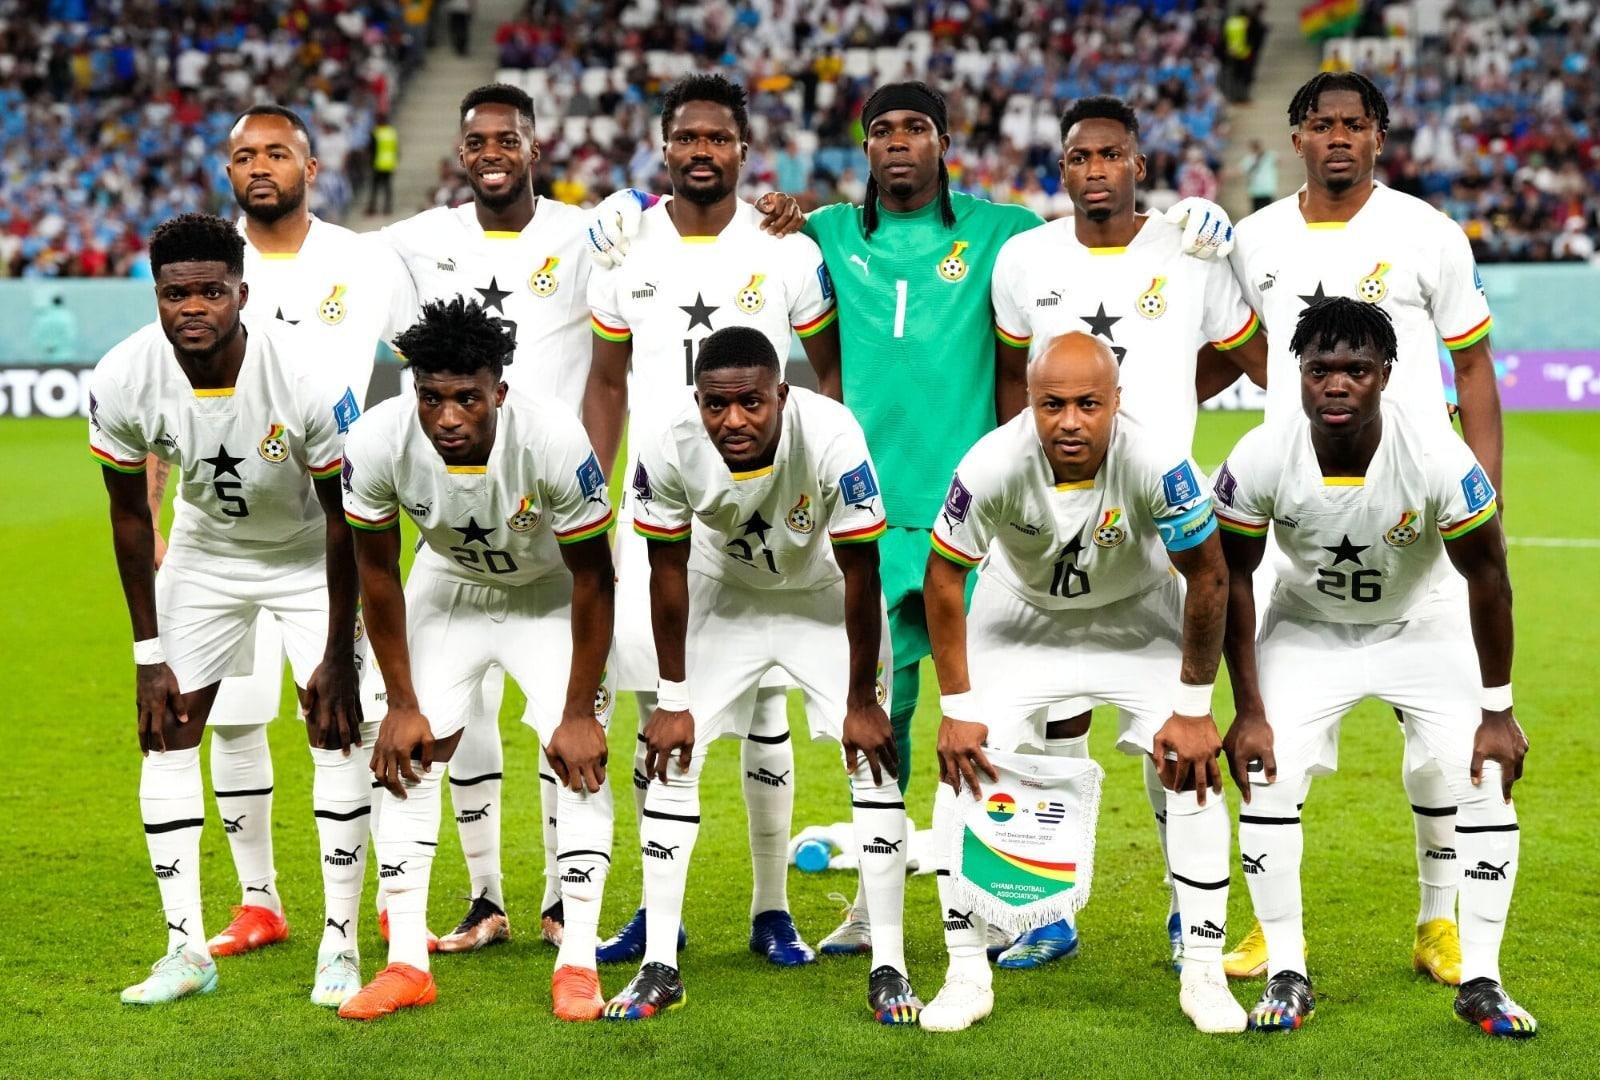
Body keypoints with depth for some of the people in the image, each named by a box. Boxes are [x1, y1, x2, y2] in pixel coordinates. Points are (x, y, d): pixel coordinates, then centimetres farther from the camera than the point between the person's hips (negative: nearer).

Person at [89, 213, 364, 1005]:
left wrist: (339, 655, -16)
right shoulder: (123, 382, -26)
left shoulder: (306, 381, -34)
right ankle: (186, 949, 5)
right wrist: (149, 654, -8)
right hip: (205, 548, 3)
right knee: (167, 733, -2)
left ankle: (340, 947, 0)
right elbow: (130, 515, -10)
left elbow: (344, 517, -20)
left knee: (335, 734, -9)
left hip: (310, 554, -3)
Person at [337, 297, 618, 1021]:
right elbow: (378, 575, -13)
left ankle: (577, 962, -8)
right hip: (447, 587, 2)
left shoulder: (554, 442, -37)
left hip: (551, 592, -2)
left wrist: (579, 712, -19)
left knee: (580, 756, -14)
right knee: (409, 753, -6)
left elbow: (592, 580, -23)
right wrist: (401, 703, -9)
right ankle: (407, 962, 1)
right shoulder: (378, 444, -30)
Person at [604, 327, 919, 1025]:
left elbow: (861, 573, -24)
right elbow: (668, 570, -14)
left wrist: (862, 700, -17)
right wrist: (673, 700, -10)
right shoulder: (669, 449, -30)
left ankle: (888, 968, 0)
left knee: (874, 758, -9)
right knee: (670, 758, -4)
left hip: (826, 595, -2)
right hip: (725, 593, 2)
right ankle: (659, 970, 5)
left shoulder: (831, 438, -36)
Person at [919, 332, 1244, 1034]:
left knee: (1194, 766, -11)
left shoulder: (1156, 465, -34)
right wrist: (956, 708, -14)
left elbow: (1208, 580, -19)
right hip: (1020, 617, 0)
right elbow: (944, 579, -17)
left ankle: (1203, 975, 2)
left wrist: (1195, 708, -14)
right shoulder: (993, 464, -33)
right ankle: (967, 975, 4)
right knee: (963, 768, -9)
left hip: (1137, 616, 0)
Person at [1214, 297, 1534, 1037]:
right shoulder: (1259, 462, -28)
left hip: (1419, 629, -1)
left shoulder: (1438, 461, -31)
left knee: (1487, 782, -12)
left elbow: (1487, 578, -18)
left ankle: (1480, 981, 1)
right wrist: (1249, 711, -11)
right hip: (1306, 629, 1)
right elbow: (1233, 579, -12)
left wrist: (1496, 712, -14)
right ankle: (1286, 976, 2)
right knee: (1266, 780, -12)